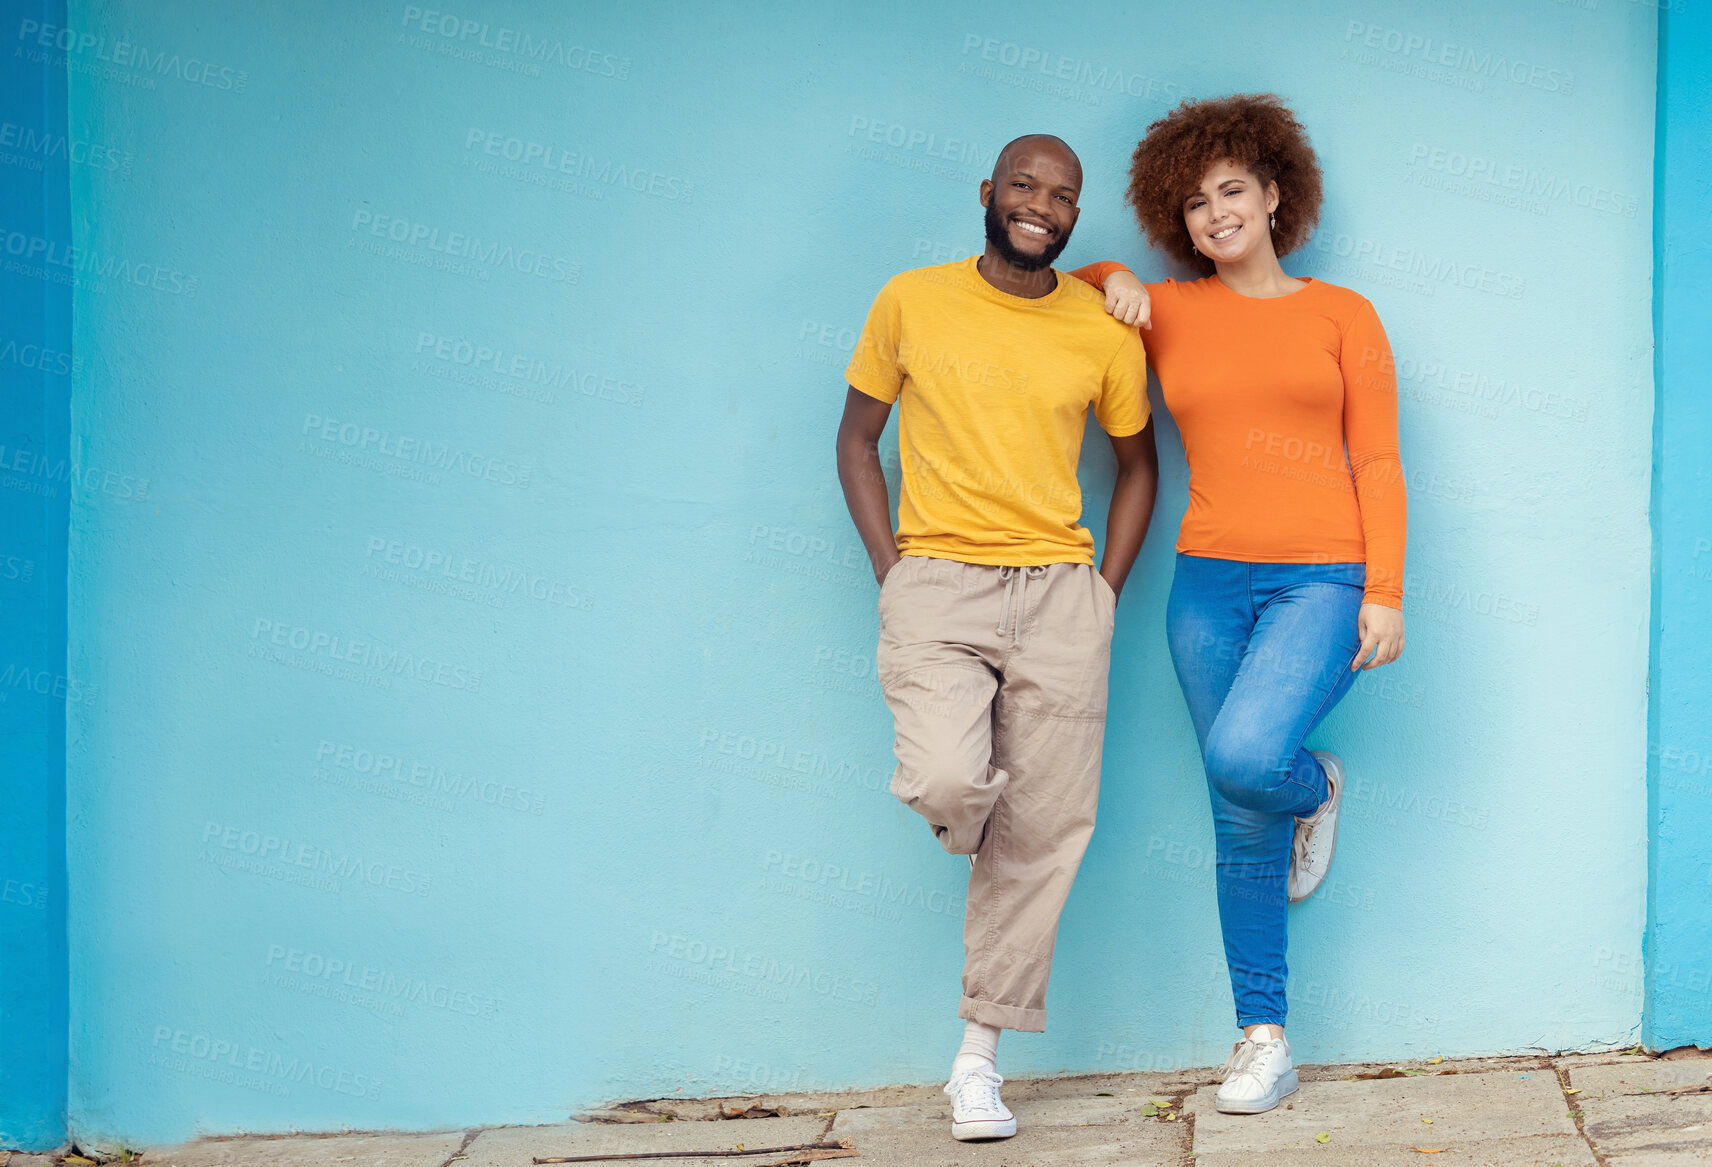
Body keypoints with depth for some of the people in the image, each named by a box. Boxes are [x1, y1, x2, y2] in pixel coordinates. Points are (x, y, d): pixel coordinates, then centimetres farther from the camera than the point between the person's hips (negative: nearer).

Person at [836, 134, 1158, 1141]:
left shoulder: (1106, 332, 5)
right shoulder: (913, 303, 3)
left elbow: (1138, 463, 18)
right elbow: (857, 436, 10)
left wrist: (1106, 588, 7)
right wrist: (890, 566, -1)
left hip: (1059, 593, 2)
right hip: (936, 582, -2)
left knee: (1044, 830, -1)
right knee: (946, 784, -23)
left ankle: (980, 1054, 10)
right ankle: (972, 817, 17)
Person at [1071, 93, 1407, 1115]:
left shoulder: (1341, 315, 5)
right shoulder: (1167, 314, 11)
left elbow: (1378, 464, 2)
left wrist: (1385, 592, -6)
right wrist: (1112, 280, 6)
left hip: (1322, 578, -3)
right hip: (1210, 580, 3)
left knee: (1243, 755, -27)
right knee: (1240, 828, 3)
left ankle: (1317, 788, 10)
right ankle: (1265, 1042, 13)